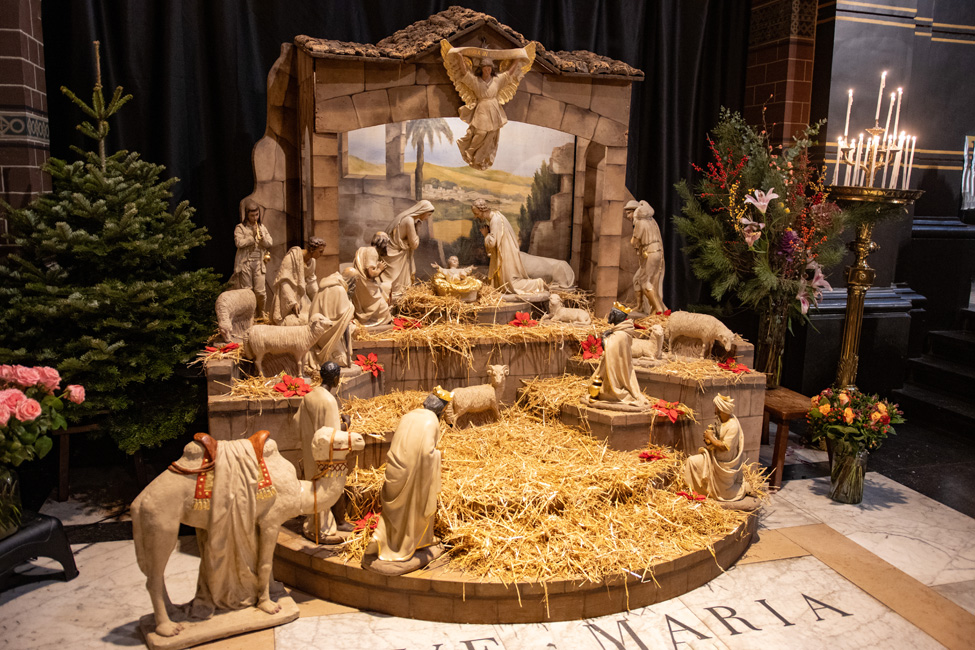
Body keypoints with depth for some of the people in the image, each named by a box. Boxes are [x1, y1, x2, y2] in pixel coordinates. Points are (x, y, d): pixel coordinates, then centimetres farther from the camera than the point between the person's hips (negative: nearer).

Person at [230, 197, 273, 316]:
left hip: (259, 263, 3)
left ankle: (261, 314, 15)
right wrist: (252, 236, -13)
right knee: (246, 290, 0)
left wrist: (262, 237, -11)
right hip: (245, 263, -2)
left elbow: (269, 243, 7)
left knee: (260, 291, -2)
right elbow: (239, 243, -13)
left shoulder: (262, 227, 14)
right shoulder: (240, 228, 2)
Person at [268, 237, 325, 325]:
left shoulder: (312, 260, -1)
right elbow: (285, 280, -25)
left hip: (300, 294, 8)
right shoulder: (293, 256, -23)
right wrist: (293, 302, -27)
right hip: (287, 293, -8)